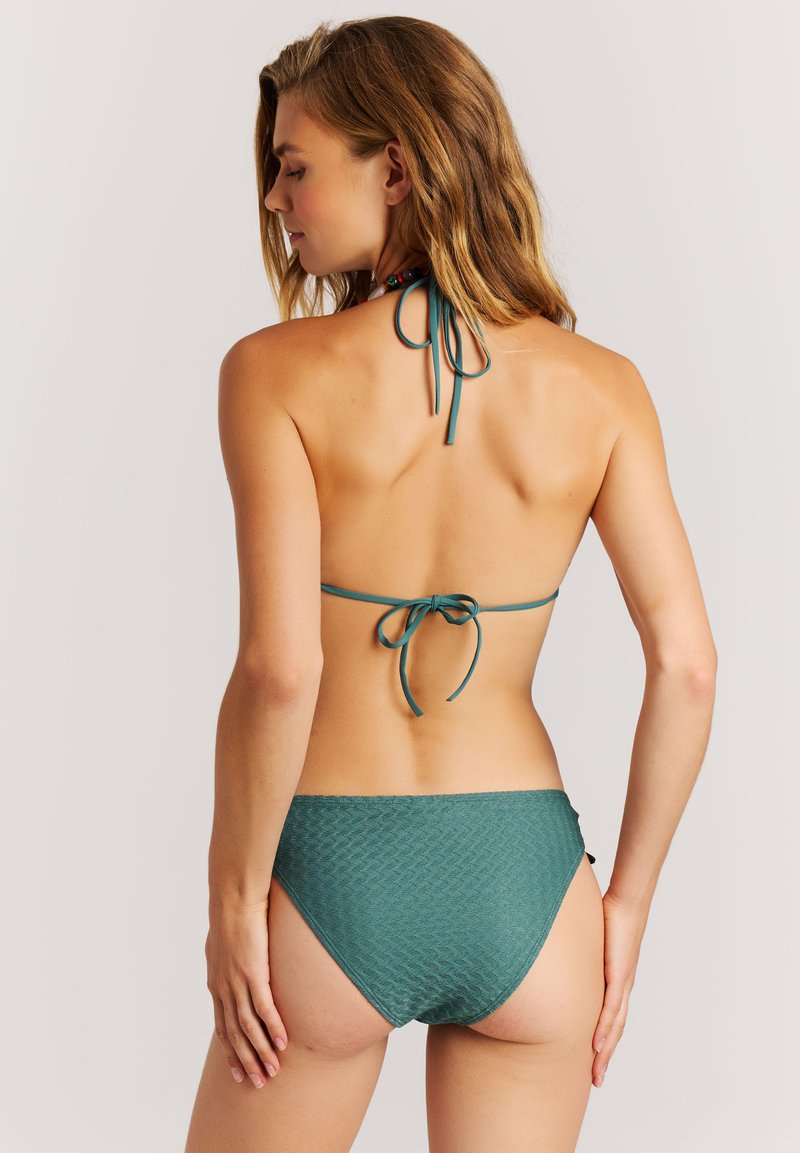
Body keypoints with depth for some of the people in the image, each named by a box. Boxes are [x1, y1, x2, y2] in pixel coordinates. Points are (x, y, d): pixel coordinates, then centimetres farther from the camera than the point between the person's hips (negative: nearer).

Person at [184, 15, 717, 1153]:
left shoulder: (275, 372, -11)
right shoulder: (599, 385, -3)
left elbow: (276, 667, -18)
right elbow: (686, 664, -6)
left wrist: (233, 899, -6)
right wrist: (628, 899, 4)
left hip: (333, 883, -2)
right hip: (525, 882, 3)